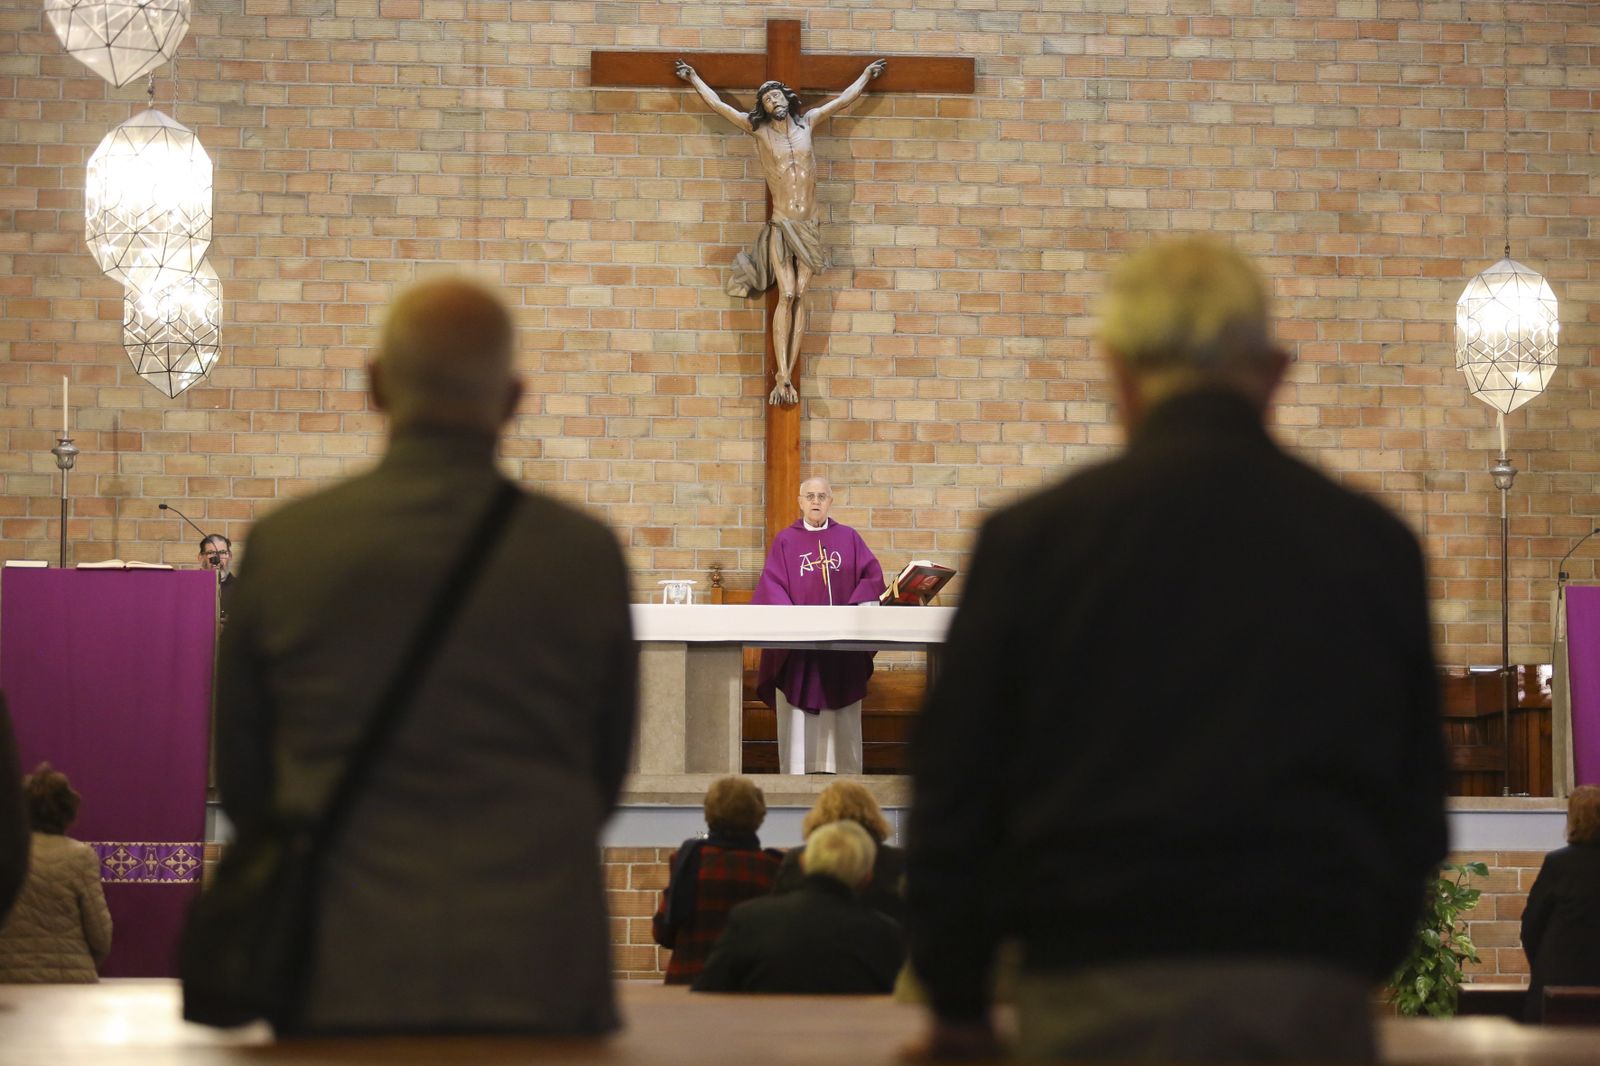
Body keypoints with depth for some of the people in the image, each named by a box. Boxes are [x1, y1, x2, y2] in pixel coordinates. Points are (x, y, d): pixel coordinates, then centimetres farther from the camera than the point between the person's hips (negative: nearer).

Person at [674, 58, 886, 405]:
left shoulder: (807, 122, 10)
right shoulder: (759, 129, 5)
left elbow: (842, 101, 25)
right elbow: (717, 105, 12)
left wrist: (867, 74, 36)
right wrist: (693, 78, 21)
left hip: (809, 226, 2)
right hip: (781, 226, -2)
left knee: (799, 297, -4)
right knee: (787, 295, -13)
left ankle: (786, 376, -6)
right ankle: (782, 378, -15)